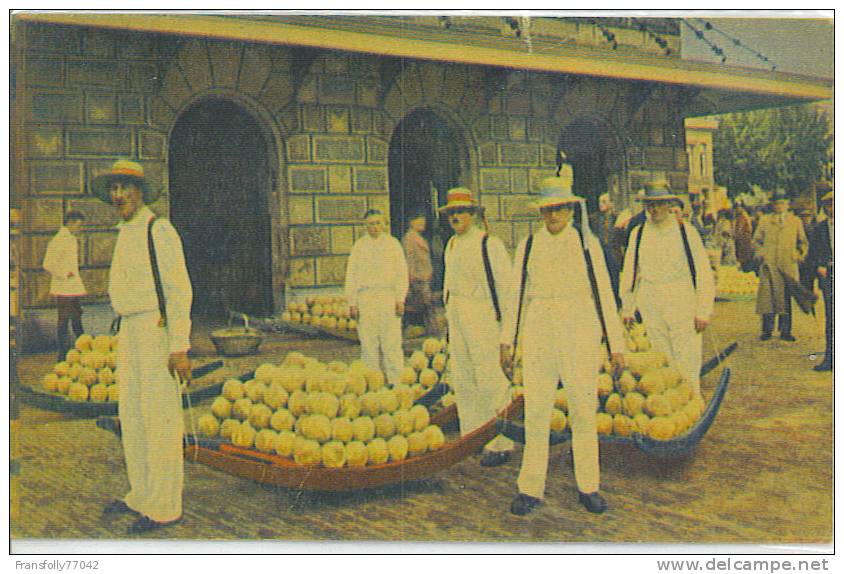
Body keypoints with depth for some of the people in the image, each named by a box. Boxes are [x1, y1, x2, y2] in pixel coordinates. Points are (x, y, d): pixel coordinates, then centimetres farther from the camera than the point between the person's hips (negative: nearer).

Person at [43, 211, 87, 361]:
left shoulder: (71, 239, 15)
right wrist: (65, 275, -14)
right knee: (63, 321, -4)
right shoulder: (59, 240, -14)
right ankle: (63, 357, 1)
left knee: (77, 317, 15)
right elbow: (48, 265, -20)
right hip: (63, 288, -9)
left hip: (74, 287, 9)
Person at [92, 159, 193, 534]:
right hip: (130, 332, 10)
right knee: (132, 418, 14)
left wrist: (179, 348, -22)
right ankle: (142, 495, 25)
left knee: (160, 421, -5)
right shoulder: (126, 235, 16)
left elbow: (179, 289, -17)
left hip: (158, 331, -10)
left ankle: (165, 507, 3)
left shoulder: (158, 230, -12)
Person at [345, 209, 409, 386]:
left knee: (391, 342, -4)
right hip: (365, 296, 1)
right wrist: (352, 302, 1)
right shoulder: (359, 245, 12)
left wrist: (400, 299, -3)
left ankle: (394, 381, 2)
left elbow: (401, 273, 7)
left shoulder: (393, 243, 10)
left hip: (388, 296, -1)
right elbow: (351, 274, 10)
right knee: (368, 343, 0)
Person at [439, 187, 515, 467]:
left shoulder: (489, 244, -9)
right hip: (458, 318, 8)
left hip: (483, 318, -8)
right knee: (462, 381, 11)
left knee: (491, 382, -6)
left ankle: (500, 444, 3)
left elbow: (506, 286, -9)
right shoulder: (451, 245, 14)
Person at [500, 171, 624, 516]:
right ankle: (531, 489, 10)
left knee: (583, 410, 4)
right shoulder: (528, 246, 7)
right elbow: (518, 296, 10)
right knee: (535, 412, 1)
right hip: (538, 333, 1)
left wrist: (615, 343, 1)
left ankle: (588, 487, 17)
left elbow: (604, 295, 4)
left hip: (580, 332, -1)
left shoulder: (587, 244, 4)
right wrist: (507, 341, 6)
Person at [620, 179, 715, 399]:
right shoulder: (638, 234, 7)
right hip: (650, 305, 3)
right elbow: (629, 273, 13)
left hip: (683, 304, -3)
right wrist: (627, 308, 11)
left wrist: (704, 311, -7)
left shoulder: (686, 232, -1)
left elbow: (704, 273, -2)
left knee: (687, 363, -4)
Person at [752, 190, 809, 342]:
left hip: (788, 265, 0)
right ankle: (767, 329, 4)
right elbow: (756, 241, 16)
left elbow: (803, 242, 21)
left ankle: (785, 331, 5)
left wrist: (800, 254, 4)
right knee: (767, 295, -4)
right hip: (768, 264, 0)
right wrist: (760, 252, -2)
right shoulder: (764, 221, 14)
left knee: (786, 296, 0)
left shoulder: (796, 221, 14)